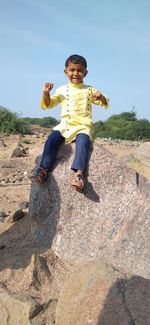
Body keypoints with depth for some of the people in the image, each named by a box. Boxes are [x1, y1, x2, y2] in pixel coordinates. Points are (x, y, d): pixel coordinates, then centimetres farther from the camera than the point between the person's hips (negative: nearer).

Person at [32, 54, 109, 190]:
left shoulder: (89, 90, 11)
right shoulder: (62, 90, 14)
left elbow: (105, 104, 10)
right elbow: (48, 104, 15)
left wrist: (101, 96, -13)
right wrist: (46, 93, -5)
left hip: (83, 126, -2)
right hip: (64, 125, 2)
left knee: (83, 141, -33)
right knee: (52, 139, -24)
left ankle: (79, 172, -44)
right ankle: (44, 169, -24)